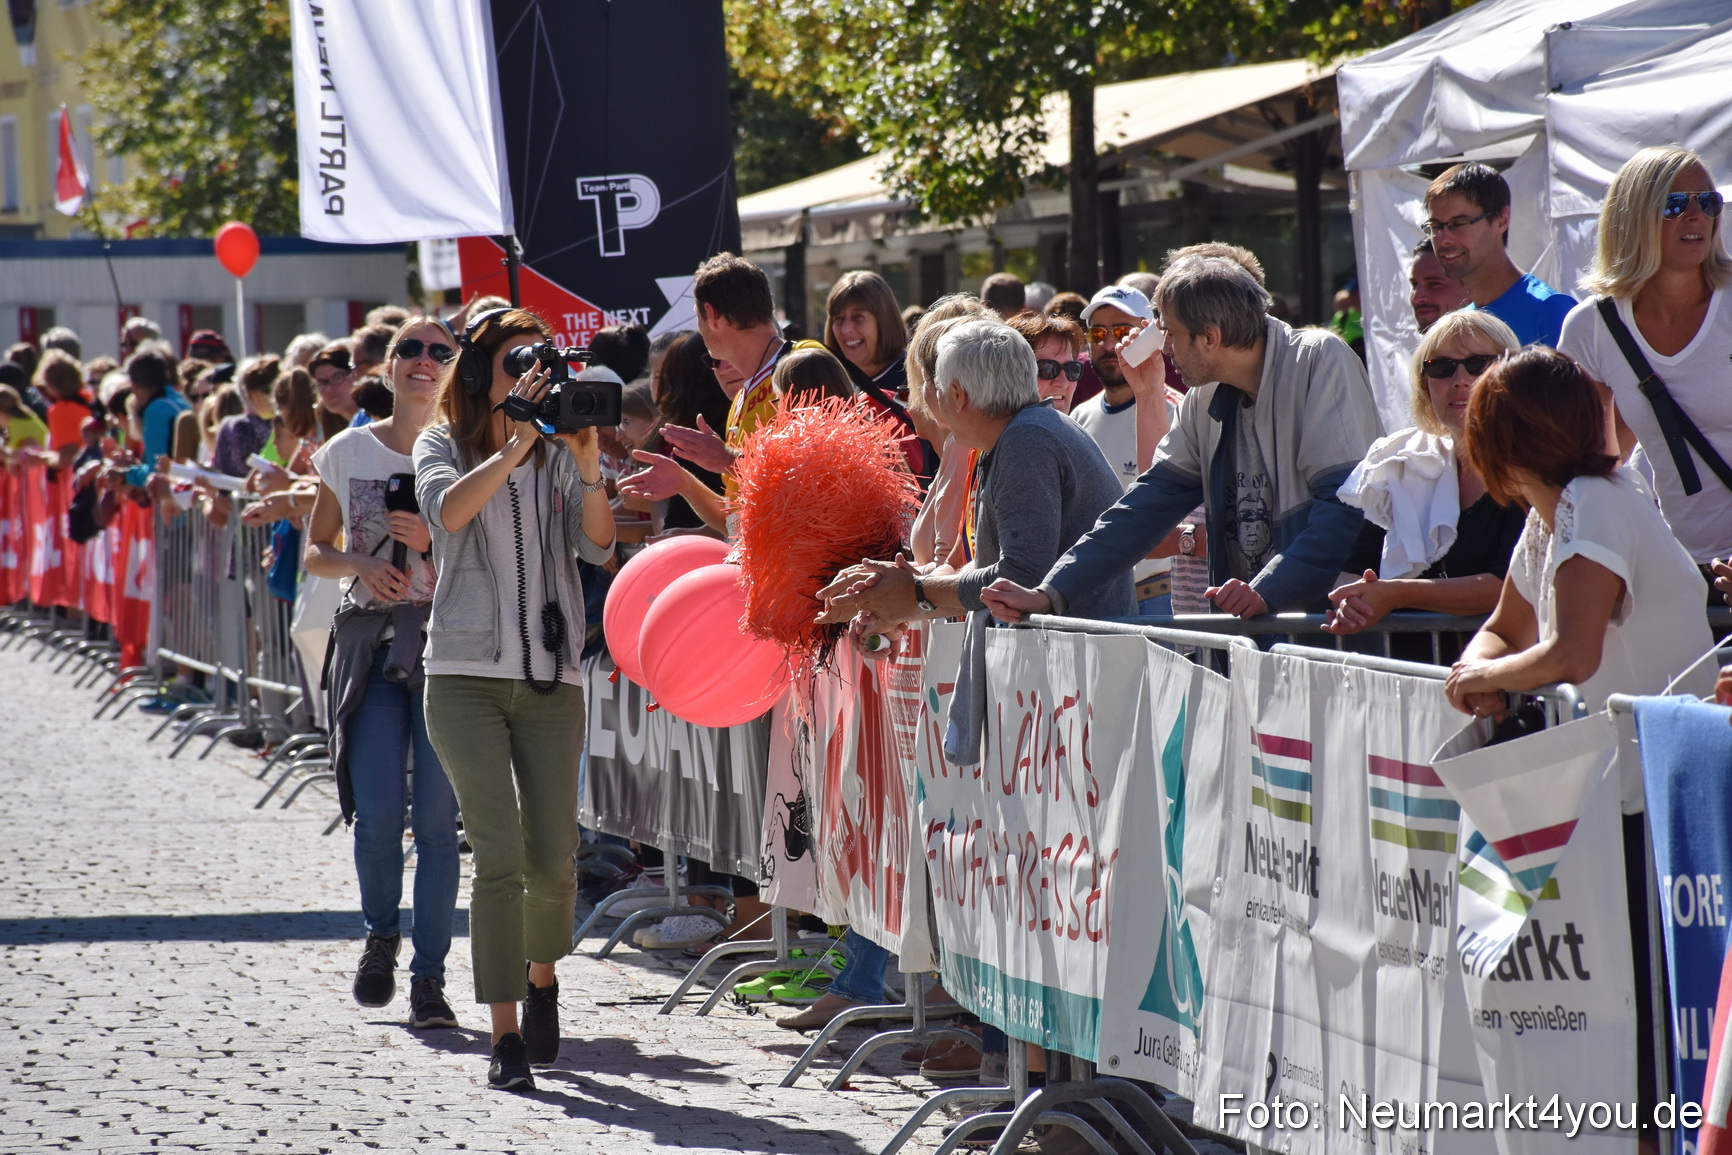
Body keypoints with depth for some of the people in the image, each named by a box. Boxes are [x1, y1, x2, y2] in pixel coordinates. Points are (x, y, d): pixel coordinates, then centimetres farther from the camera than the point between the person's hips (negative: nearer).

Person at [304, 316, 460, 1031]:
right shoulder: (350, 452, 10)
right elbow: (315, 553, 17)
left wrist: (433, 540, -12)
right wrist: (359, 565, -4)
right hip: (371, 642, 1)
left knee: (436, 816, -5)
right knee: (378, 811, -7)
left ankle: (429, 974, 1)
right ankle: (381, 935, 20)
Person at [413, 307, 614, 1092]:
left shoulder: (561, 453, 7)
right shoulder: (443, 445, 5)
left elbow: (599, 546, -5)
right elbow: (449, 511, -17)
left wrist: (588, 468, -21)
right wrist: (514, 445, -25)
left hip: (550, 676, 2)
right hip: (466, 674, -2)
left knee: (552, 861, 3)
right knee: (500, 857, -12)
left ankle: (542, 977, 35)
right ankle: (505, 1037, -9)